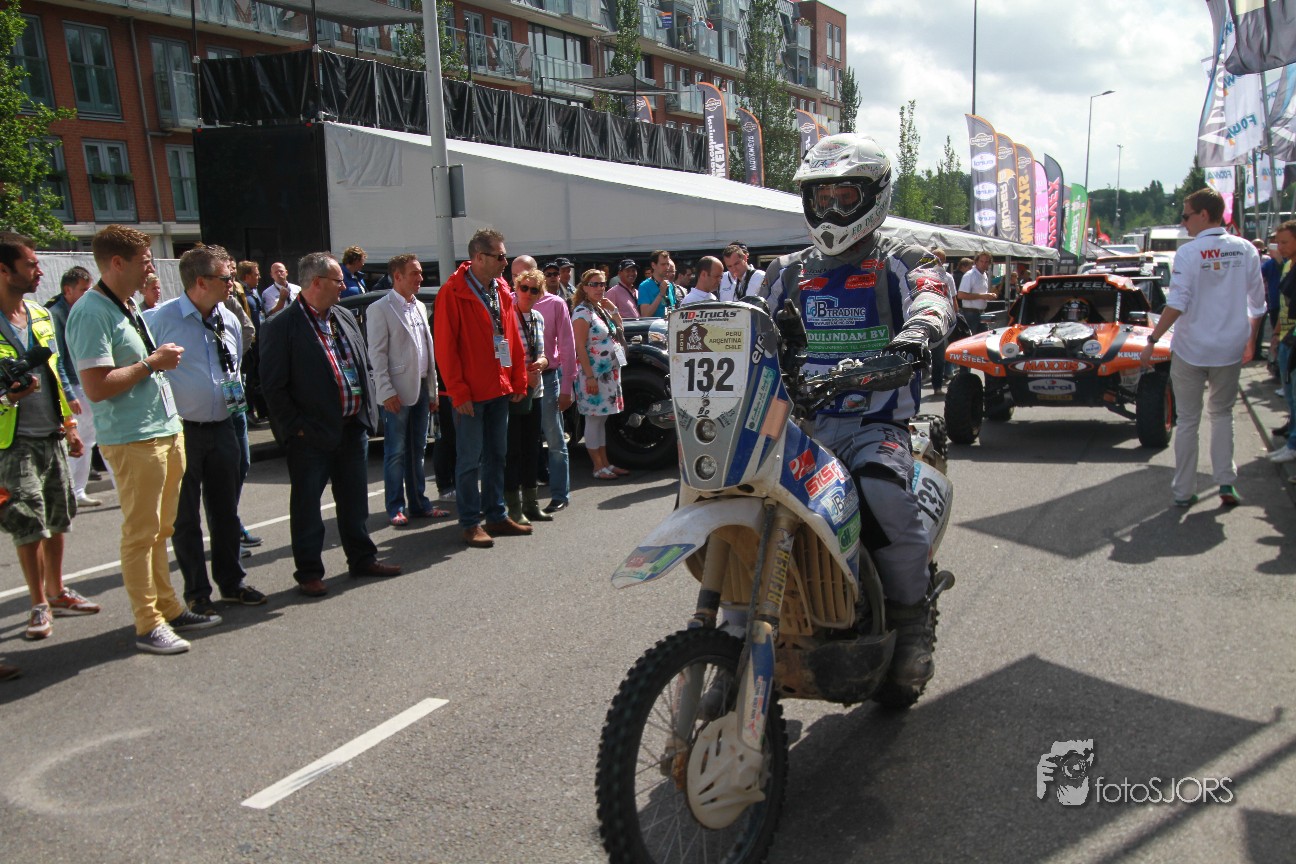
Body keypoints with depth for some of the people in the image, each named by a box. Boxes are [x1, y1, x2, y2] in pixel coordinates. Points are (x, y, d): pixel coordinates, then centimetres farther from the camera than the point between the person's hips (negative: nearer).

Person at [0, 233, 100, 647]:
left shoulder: (41, 315, 10)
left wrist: (70, 423, 15)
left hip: (52, 437, 6)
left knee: (57, 520, 13)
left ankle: (57, 593, 27)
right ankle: (39, 605, 11)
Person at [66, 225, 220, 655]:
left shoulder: (128, 307, 15)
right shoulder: (92, 312, -15)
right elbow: (96, 387, -22)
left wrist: (163, 360, 10)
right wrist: (152, 363, -15)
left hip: (167, 430, 9)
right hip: (133, 439, -9)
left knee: (160, 530, 16)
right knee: (140, 534, -1)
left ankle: (169, 609, 26)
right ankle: (148, 625, 9)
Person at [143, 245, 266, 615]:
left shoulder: (229, 320, 7)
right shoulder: (160, 319, -13)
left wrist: (236, 393, 8)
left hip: (221, 428, 6)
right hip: (181, 431, -6)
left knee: (226, 511, 15)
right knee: (185, 517, 7)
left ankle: (231, 583, 30)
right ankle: (197, 593, 19)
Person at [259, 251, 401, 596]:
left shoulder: (345, 318, 11)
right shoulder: (282, 326, -11)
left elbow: (363, 367, 16)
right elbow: (273, 386, -11)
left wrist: (367, 412, 8)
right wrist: (295, 426, -13)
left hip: (352, 428, 7)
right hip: (311, 434, -6)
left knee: (354, 501, 17)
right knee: (306, 505, 5)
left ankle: (362, 558, 30)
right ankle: (309, 572, 16)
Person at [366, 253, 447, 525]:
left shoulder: (420, 307, 14)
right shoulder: (380, 309, -6)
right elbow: (377, 354, -10)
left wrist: (433, 389, 12)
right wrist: (387, 392, -15)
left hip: (421, 388, 6)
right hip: (398, 392, -6)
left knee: (417, 450, 12)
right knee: (396, 452, 0)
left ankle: (419, 503, 20)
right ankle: (395, 508, 8)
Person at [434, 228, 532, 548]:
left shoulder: (502, 290, 9)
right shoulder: (452, 293, -11)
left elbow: (513, 338, 13)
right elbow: (445, 347, -13)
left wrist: (518, 381, 8)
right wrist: (458, 392, -15)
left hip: (500, 389, 7)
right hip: (470, 393, -7)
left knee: (497, 455, 14)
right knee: (470, 460, 1)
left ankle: (497, 516, 24)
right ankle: (470, 523, 10)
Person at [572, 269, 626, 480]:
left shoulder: (601, 309, 13)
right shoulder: (582, 312, -12)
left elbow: (619, 330, 23)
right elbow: (580, 347, -17)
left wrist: (613, 309, 8)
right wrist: (590, 376, -22)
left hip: (609, 373, 9)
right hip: (594, 374, -9)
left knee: (602, 419, 13)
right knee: (594, 420, -2)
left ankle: (606, 464, 19)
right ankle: (598, 468, 3)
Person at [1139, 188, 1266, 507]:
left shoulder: (1189, 253, -12)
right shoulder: (1246, 250, 1)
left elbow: (1177, 304, -19)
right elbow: (1257, 305, 6)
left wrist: (1152, 340, -13)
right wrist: (1250, 341, 20)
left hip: (1190, 350, -3)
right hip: (1230, 350, 3)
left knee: (1188, 420, 7)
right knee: (1222, 413, 21)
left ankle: (1183, 492, 12)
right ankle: (1226, 481, 12)